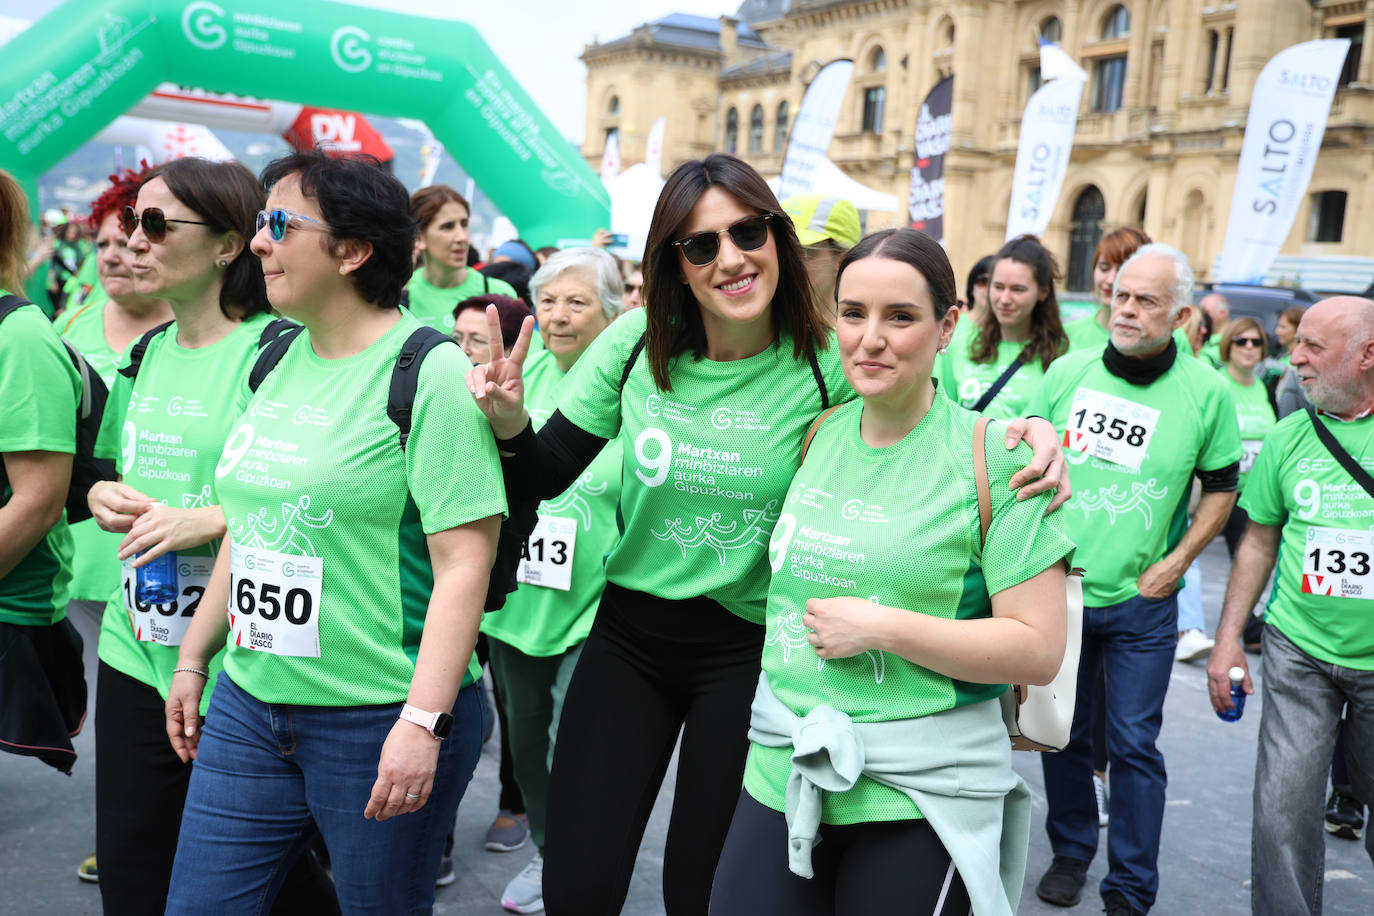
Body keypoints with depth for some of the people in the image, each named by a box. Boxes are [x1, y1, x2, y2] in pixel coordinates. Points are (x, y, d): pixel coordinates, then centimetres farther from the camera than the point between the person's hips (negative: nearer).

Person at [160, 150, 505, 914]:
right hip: (250, 702, 7)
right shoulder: (275, 361, 8)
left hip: (379, 719, -7)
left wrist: (423, 722, -22)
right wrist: (194, 659, 19)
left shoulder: (430, 374, -15)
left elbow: (464, 562, -18)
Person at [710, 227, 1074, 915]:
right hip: (781, 774, 5)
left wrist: (882, 627, -18)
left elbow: (1039, 649, -13)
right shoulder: (818, 432, 5)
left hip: (918, 798, -4)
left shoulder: (991, 459, -11)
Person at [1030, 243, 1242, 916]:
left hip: (1141, 603, -2)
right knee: (1063, 732, 14)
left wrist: (1174, 564, -4)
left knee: (1133, 744, 3)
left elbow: (1222, 488, 3)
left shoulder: (1206, 392, -7)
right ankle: (1071, 852, 35)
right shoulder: (1068, 372, -3)